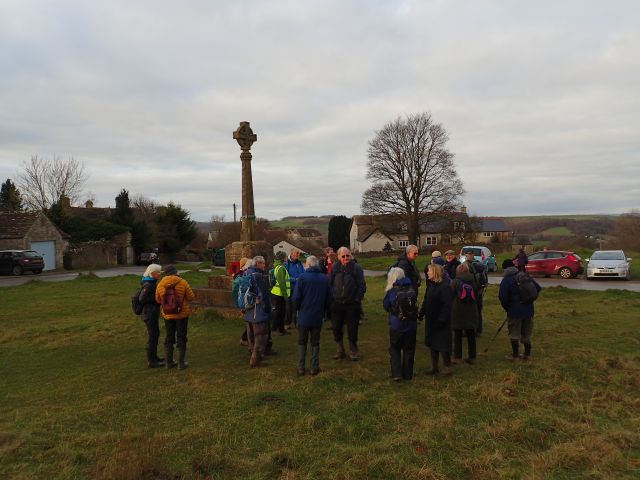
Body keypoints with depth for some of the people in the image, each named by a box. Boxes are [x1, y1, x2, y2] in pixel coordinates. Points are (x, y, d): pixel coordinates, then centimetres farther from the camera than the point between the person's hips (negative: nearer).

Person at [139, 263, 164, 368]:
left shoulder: (152, 283, 8)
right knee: (152, 336, -2)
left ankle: (154, 356, 31)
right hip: (150, 313, -10)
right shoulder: (148, 285, -20)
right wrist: (156, 297, -19)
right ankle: (151, 362, 7)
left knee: (156, 334, 19)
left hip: (153, 313, 10)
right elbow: (142, 299, -23)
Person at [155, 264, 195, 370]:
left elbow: (158, 300, 6)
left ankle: (169, 362, 21)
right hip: (182, 314, -3)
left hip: (167, 315, 3)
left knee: (169, 338, 16)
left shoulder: (160, 284, -4)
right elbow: (191, 297, -9)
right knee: (181, 338, 7)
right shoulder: (183, 282, -13)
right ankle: (181, 363, 10)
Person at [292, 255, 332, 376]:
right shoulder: (325, 279, -2)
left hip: (304, 316, -2)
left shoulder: (302, 277, -13)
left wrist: (298, 308, 5)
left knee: (302, 343, 13)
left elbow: (296, 298, -14)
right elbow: (329, 299, 1)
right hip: (318, 317, 2)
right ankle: (314, 368, 17)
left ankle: (301, 368, 15)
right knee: (315, 343, 15)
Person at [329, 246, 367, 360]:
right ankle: (340, 350, 25)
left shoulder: (356, 268, -6)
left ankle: (353, 350, 22)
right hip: (337, 303, 3)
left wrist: (358, 299, -8)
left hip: (352, 304, -3)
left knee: (352, 329, 5)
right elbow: (330, 284, 8)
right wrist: (332, 297, 3)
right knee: (336, 328, 9)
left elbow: (362, 285, -5)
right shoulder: (335, 268, 2)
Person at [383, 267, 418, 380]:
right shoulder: (411, 288, -6)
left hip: (396, 325, -2)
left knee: (394, 349, 14)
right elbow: (414, 304, 6)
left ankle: (396, 374, 6)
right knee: (409, 349, 15)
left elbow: (385, 306, -1)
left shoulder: (391, 291, -13)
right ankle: (407, 374, 23)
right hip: (411, 324, 2)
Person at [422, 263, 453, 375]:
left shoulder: (445, 286, -19)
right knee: (432, 344, 14)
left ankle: (447, 367, 15)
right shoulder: (431, 285, 8)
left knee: (442, 345, 1)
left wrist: (441, 319, -23)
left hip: (440, 321, -9)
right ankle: (434, 367, 25)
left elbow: (447, 305, -22)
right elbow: (426, 301, 14)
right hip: (431, 320, 9)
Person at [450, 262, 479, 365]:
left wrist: (451, 309, 9)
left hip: (457, 313, -3)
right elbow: (476, 297, 8)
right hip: (471, 313, 3)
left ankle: (458, 357, 9)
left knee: (457, 335, 6)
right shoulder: (473, 281, 1)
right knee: (471, 335, 11)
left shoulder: (455, 282, -9)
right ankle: (472, 357, 17)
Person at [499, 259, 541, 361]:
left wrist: (507, 308, 4)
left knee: (514, 334, 7)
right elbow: (538, 288, 7)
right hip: (528, 310, 5)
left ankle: (515, 355, 11)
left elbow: (503, 298, -14)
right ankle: (527, 354, 22)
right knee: (526, 334, 16)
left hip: (514, 311, -5)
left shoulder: (505, 281, -11)